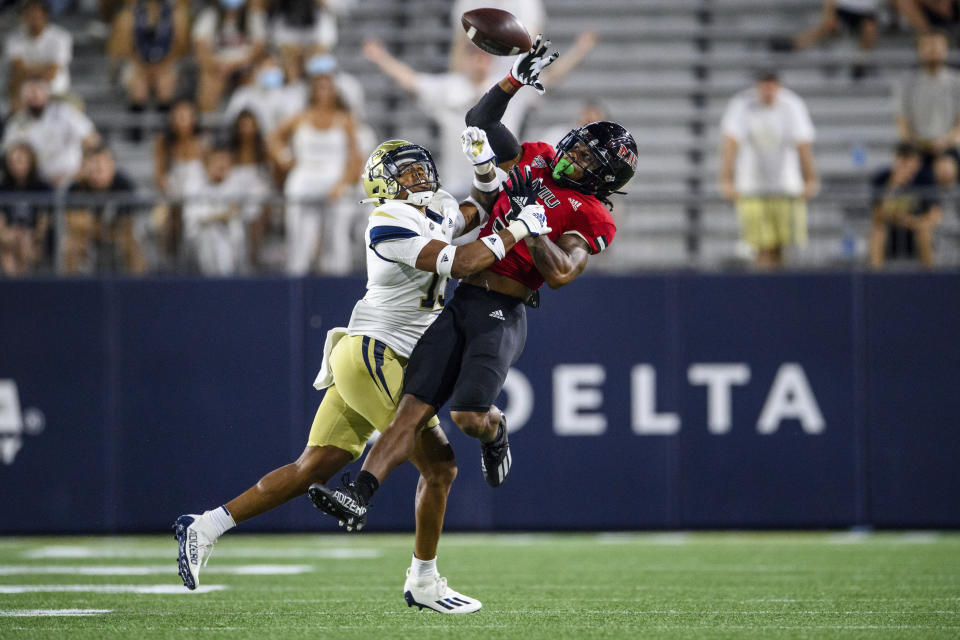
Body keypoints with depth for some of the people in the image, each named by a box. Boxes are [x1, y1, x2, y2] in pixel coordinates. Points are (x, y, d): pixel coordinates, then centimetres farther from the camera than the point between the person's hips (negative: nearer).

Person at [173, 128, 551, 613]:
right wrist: (518, 230, -13)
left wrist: (485, 165, 9)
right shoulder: (389, 225, -14)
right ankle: (423, 583, 5)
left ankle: (204, 528, 9)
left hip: (364, 362, 9)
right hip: (372, 357, -9)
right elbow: (458, 264, -21)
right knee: (440, 467, -5)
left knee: (312, 469, 8)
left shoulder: (435, 216, 13)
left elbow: (482, 207, 30)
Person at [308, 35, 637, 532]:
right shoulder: (535, 161, 17)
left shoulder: (591, 216, -1)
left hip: (502, 314, -5)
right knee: (413, 407, -7)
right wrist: (515, 79, 8)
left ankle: (494, 434, 18)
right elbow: (479, 121, 21)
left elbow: (559, 274, -15)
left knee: (469, 415, -20)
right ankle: (359, 496, -16)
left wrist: (527, 220, -17)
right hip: (461, 299, 5)